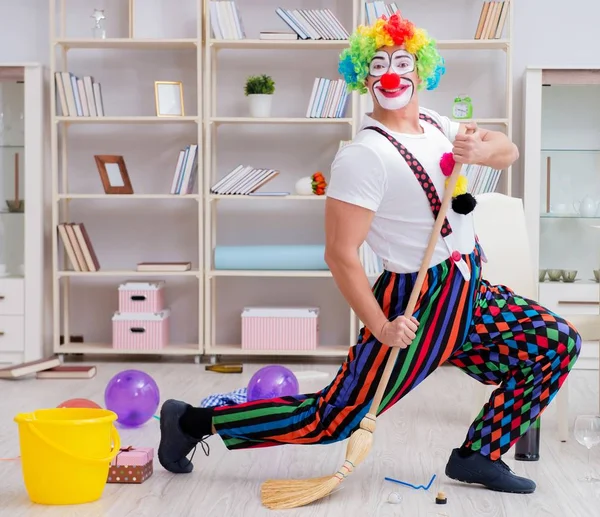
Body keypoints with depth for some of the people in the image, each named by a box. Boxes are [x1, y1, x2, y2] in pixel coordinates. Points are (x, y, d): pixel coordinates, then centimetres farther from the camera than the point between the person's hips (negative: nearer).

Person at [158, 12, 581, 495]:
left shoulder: (435, 125, 6)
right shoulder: (364, 156, -21)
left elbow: (509, 150, 11)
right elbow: (340, 254, -24)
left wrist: (480, 149, -12)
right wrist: (381, 328, -23)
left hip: (470, 295, 8)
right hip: (419, 310, -8)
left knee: (559, 345, 11)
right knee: (333, 418, -7)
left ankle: (477, 457, 18)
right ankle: (192, 422, 6)